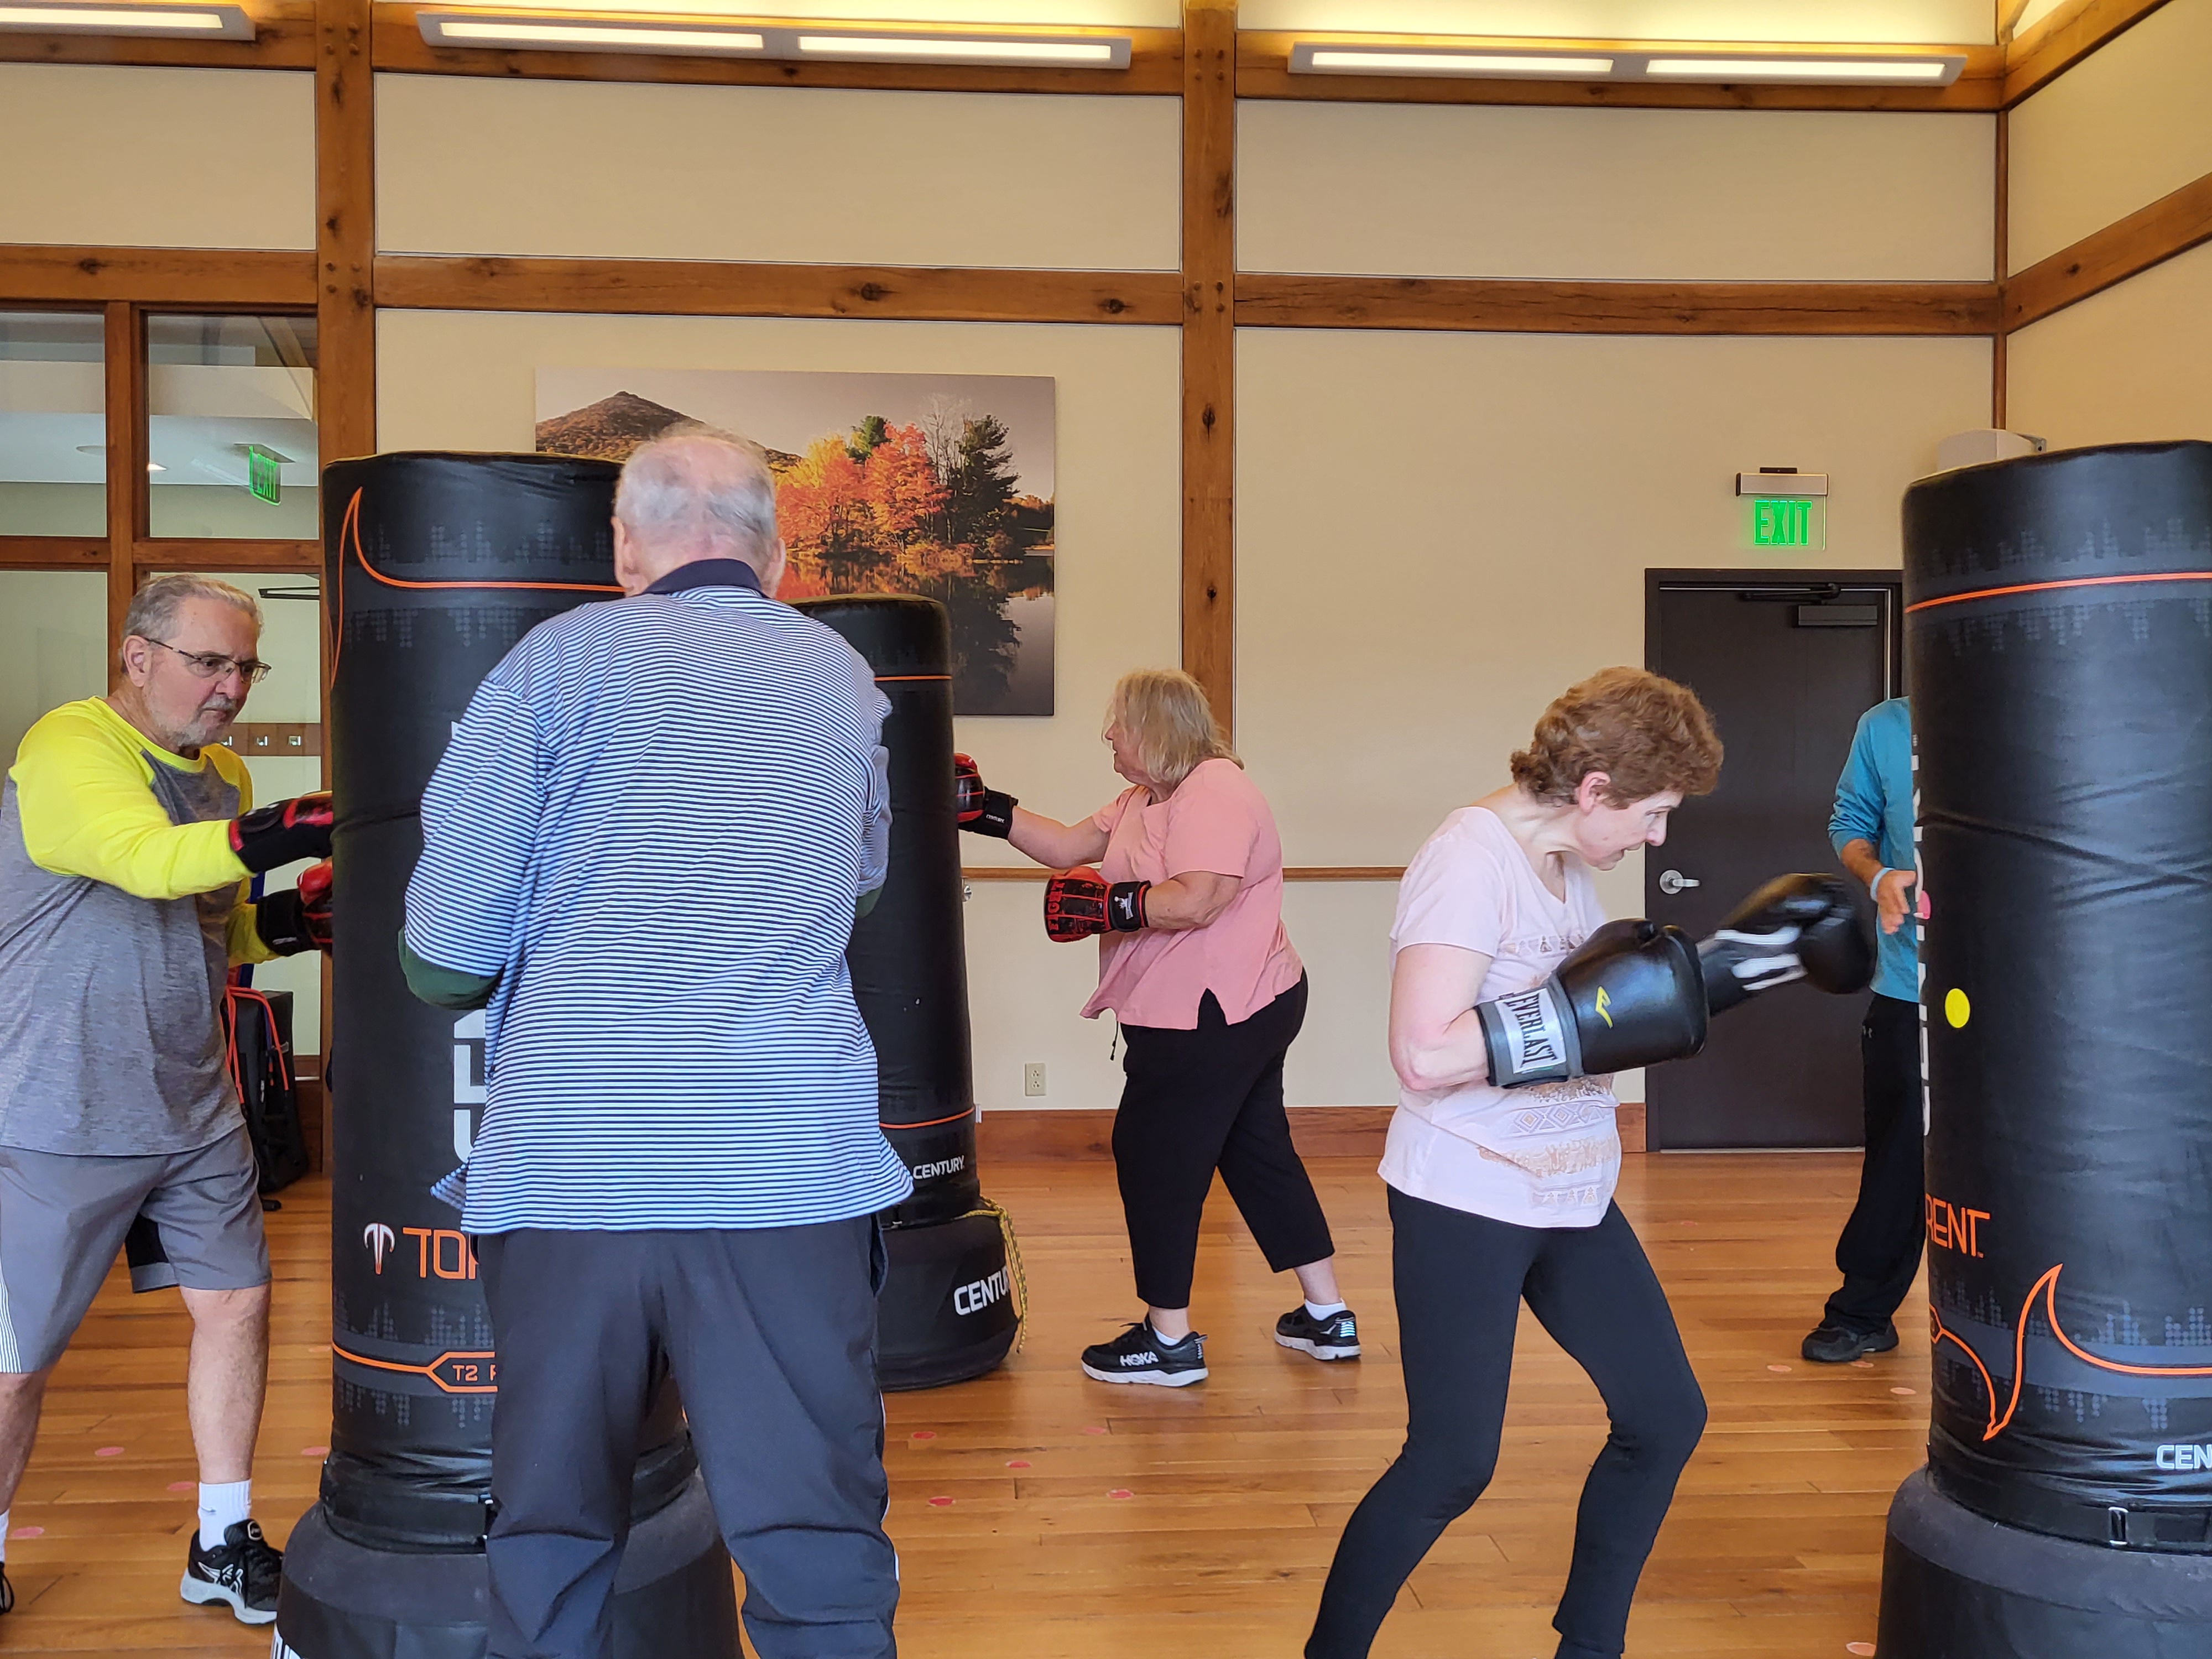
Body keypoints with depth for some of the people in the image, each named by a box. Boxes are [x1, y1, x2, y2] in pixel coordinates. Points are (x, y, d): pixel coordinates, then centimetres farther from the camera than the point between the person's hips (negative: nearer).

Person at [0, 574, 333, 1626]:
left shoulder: (221, 773, 10)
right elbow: (148, 861, -34)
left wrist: (292, 921, -3)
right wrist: (291, 831, -49)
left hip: (193, 1110, 7)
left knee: (235, 1302, 6)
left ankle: (223, 1548, 22)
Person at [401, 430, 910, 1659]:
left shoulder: (560, 661, 2)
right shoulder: (845, 680, 11)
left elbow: (447, 947, 1)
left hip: (570, 1168, 0)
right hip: (788, 1167, 1)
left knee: (552, 1544, 15)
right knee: (819, 1551, 7)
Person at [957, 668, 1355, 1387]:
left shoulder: (1213, 791, -18)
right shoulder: (1144, 800, 13)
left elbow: (1197, 900, -29)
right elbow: (1067, 847, 12)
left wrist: (1105, 903, -23)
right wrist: (985, 810, 8)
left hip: (1215, 1019, -11)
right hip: (1246, 1012, 11)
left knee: (1154, 1160, 1)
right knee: (1257, 1154, 16)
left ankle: (1169, 1341, 13)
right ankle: (1328, 1317, 26)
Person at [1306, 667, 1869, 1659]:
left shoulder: (1568, 862, 5)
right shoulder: (1471, 861, -22)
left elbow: (1613, 998, 12)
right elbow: (1424, 1055, -31)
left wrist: (1736, 959, 5)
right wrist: (1593, 1013, -29)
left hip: (1572, 1200, 9)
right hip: (1467, 1204, -9)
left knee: (1666, 1417, 14)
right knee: (1452, 1465, 0)